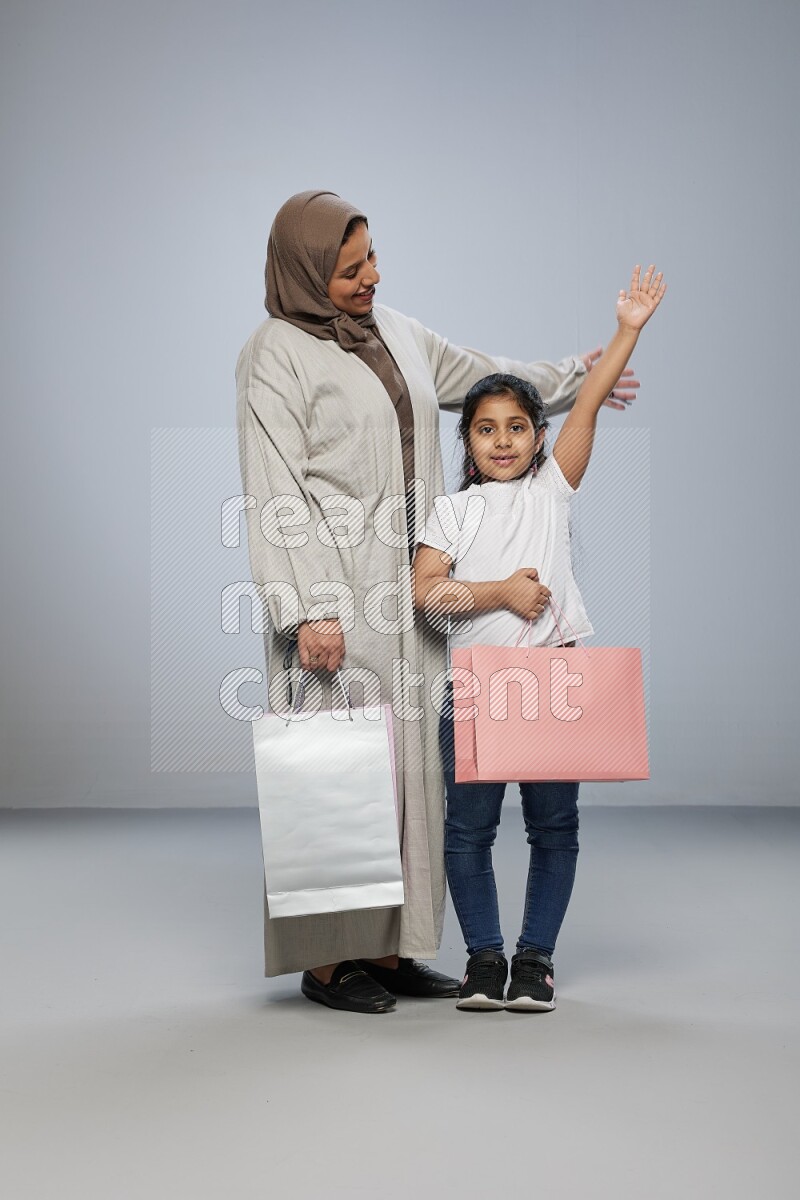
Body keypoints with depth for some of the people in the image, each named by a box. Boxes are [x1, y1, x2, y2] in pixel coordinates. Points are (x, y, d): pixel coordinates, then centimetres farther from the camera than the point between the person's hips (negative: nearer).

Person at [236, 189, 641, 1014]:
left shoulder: (395, 332, 14)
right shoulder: (275, 353, -7)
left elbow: (477, 376, 32)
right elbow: (277, 493, -13)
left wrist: (570, 378, 38)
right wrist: (308, 608, -20)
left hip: (406, 586, 7)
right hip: (336, 587, -7)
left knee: (407, 756, 6)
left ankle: (387, 947, 15)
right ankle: (325, 958, 5)